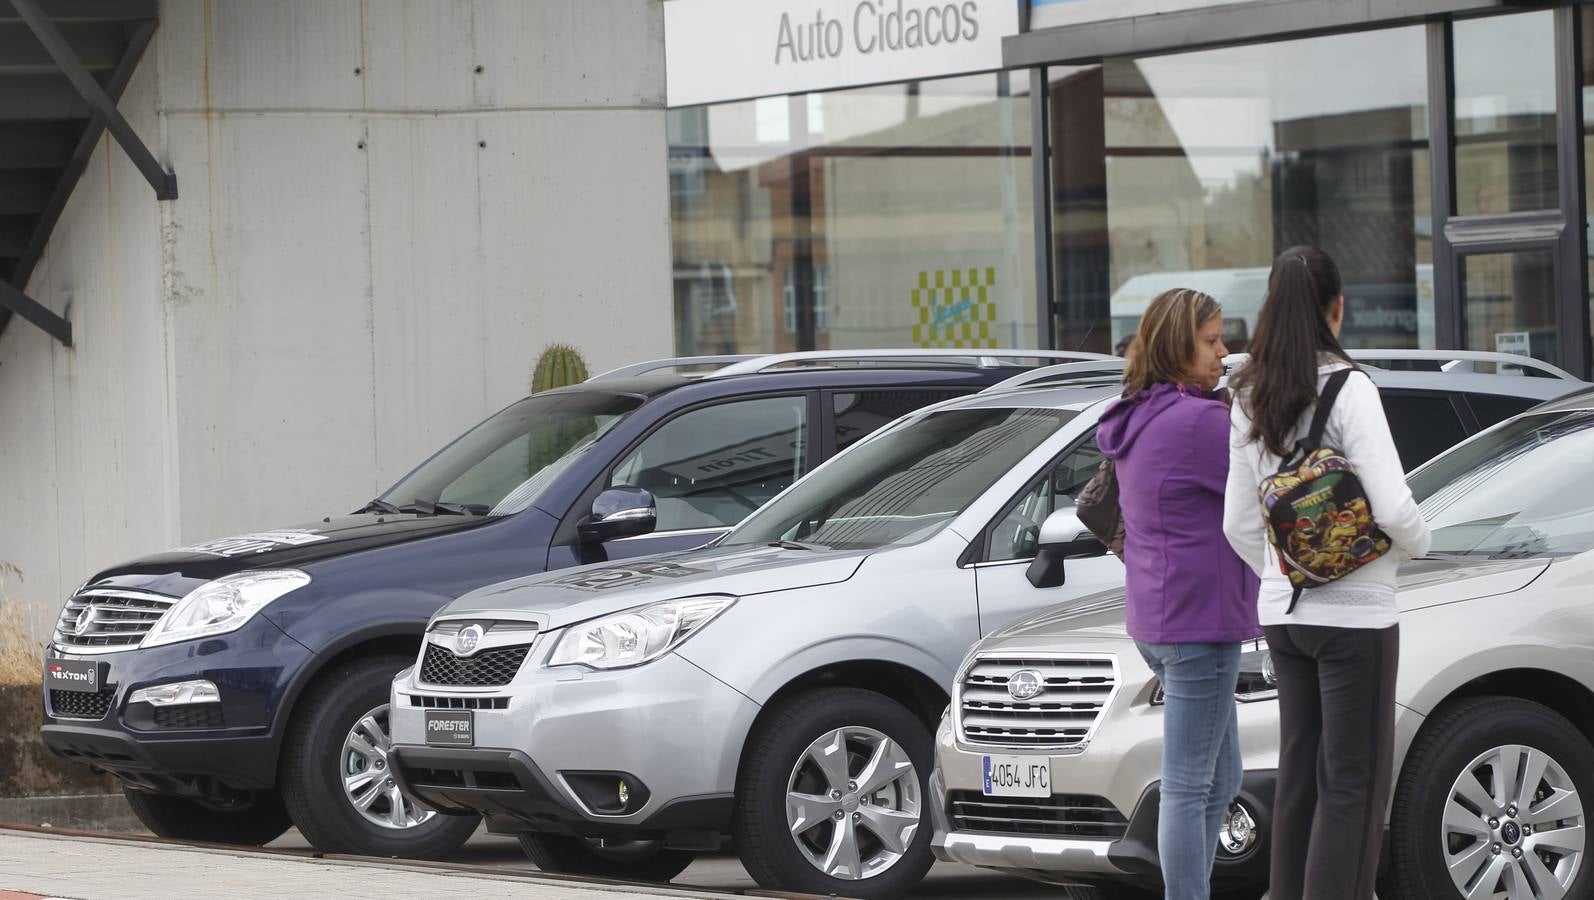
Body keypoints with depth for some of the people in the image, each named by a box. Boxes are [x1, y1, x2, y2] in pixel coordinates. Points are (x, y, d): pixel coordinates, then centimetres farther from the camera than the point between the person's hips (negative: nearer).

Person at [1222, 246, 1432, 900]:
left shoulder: (1250, 401, 7)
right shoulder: (1348, 389, -14)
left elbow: (1239, 525, 10)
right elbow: (1392, 507, -19)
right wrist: (1417, 543, 1)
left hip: (1282, 612, 7)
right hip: (1355, 612, -7)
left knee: (1300, 771, 14)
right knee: (1354, 783, -3)